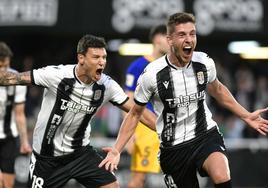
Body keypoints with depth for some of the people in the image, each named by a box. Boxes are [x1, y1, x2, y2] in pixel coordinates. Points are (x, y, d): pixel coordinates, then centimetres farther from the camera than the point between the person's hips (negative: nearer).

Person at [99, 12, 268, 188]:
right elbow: (135, 113, 0)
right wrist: (117, 150, -8)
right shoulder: (152, 74, -14)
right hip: (173, 146, 0)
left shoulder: (205, 63, -7)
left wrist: (246, 115, 17)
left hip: (206, 135, 1)